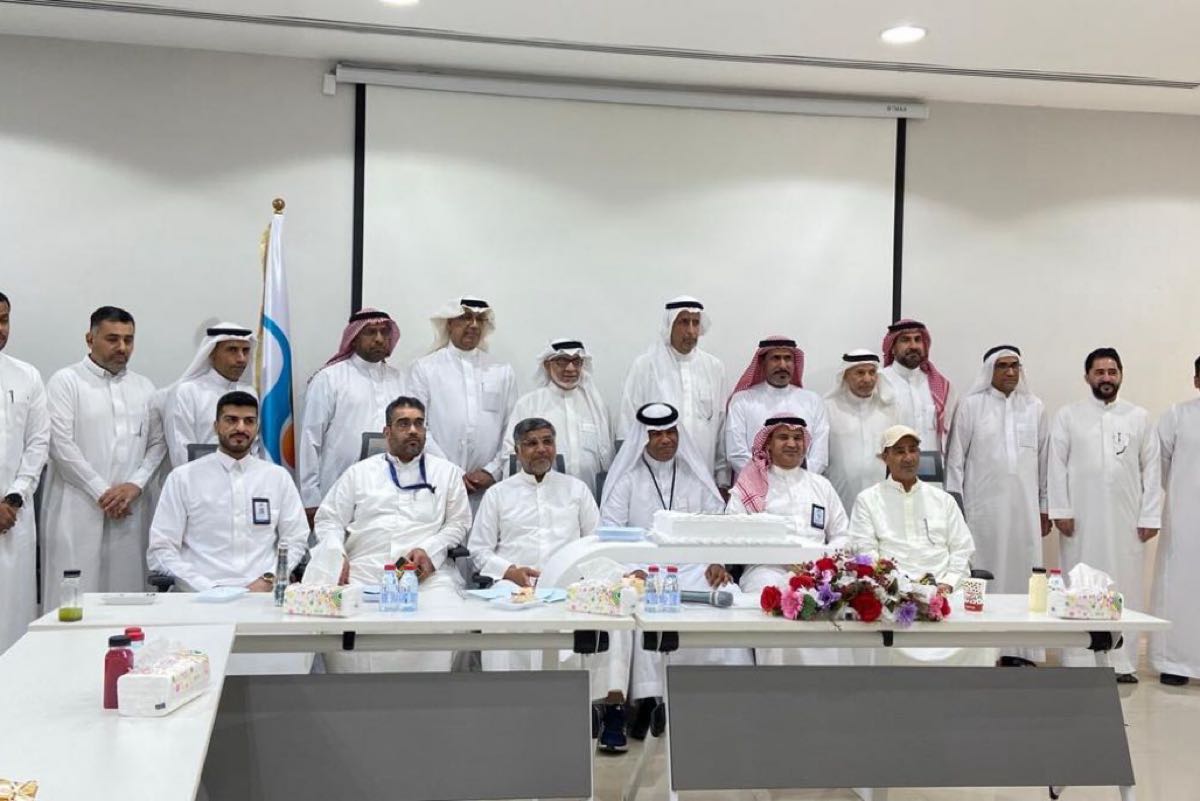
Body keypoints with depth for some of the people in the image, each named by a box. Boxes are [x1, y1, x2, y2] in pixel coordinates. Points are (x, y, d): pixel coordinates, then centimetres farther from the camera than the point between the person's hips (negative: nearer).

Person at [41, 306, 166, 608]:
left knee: (125, 592, 2)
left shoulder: (144, 388, 15)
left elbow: (158, 443, 11)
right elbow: (61, 445, -6)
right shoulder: (66, 381, 1)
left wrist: (135, 484, -5)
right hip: (78, 509, -4)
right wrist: (101, 492, -9)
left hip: (129, 510, 4)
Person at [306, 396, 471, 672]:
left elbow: (458, 522, 13)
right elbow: (329, 519, 16)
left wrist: (430, 550, -6)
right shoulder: (359, 472, 22)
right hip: (362, 571, 1)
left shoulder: (447, 472, 20)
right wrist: (336, 556, -4)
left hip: (425, 573, -1)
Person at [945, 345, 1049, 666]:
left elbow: (1044, 459, 11)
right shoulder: (971, 405, 1)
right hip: (981, 505, -2)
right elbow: (956, 456, 1)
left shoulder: (1034, 407, 9)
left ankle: (1018, 649, 8)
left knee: (1022, 569, 2)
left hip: (1023, 506, 3)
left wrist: (1045, 507, 10)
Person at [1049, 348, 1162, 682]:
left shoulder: (1139, 417, 8)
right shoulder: (1068, 415, 5)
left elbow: (1151, 469, 5)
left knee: (1126, 585, 1)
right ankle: (1079, 661, 7)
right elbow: (1057, 465, 1)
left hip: (1126, 518, 1)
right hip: (1082, 517, -1)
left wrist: (1150, 516, -1)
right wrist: (1061, 510, -7)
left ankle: (1122, 661, 8)